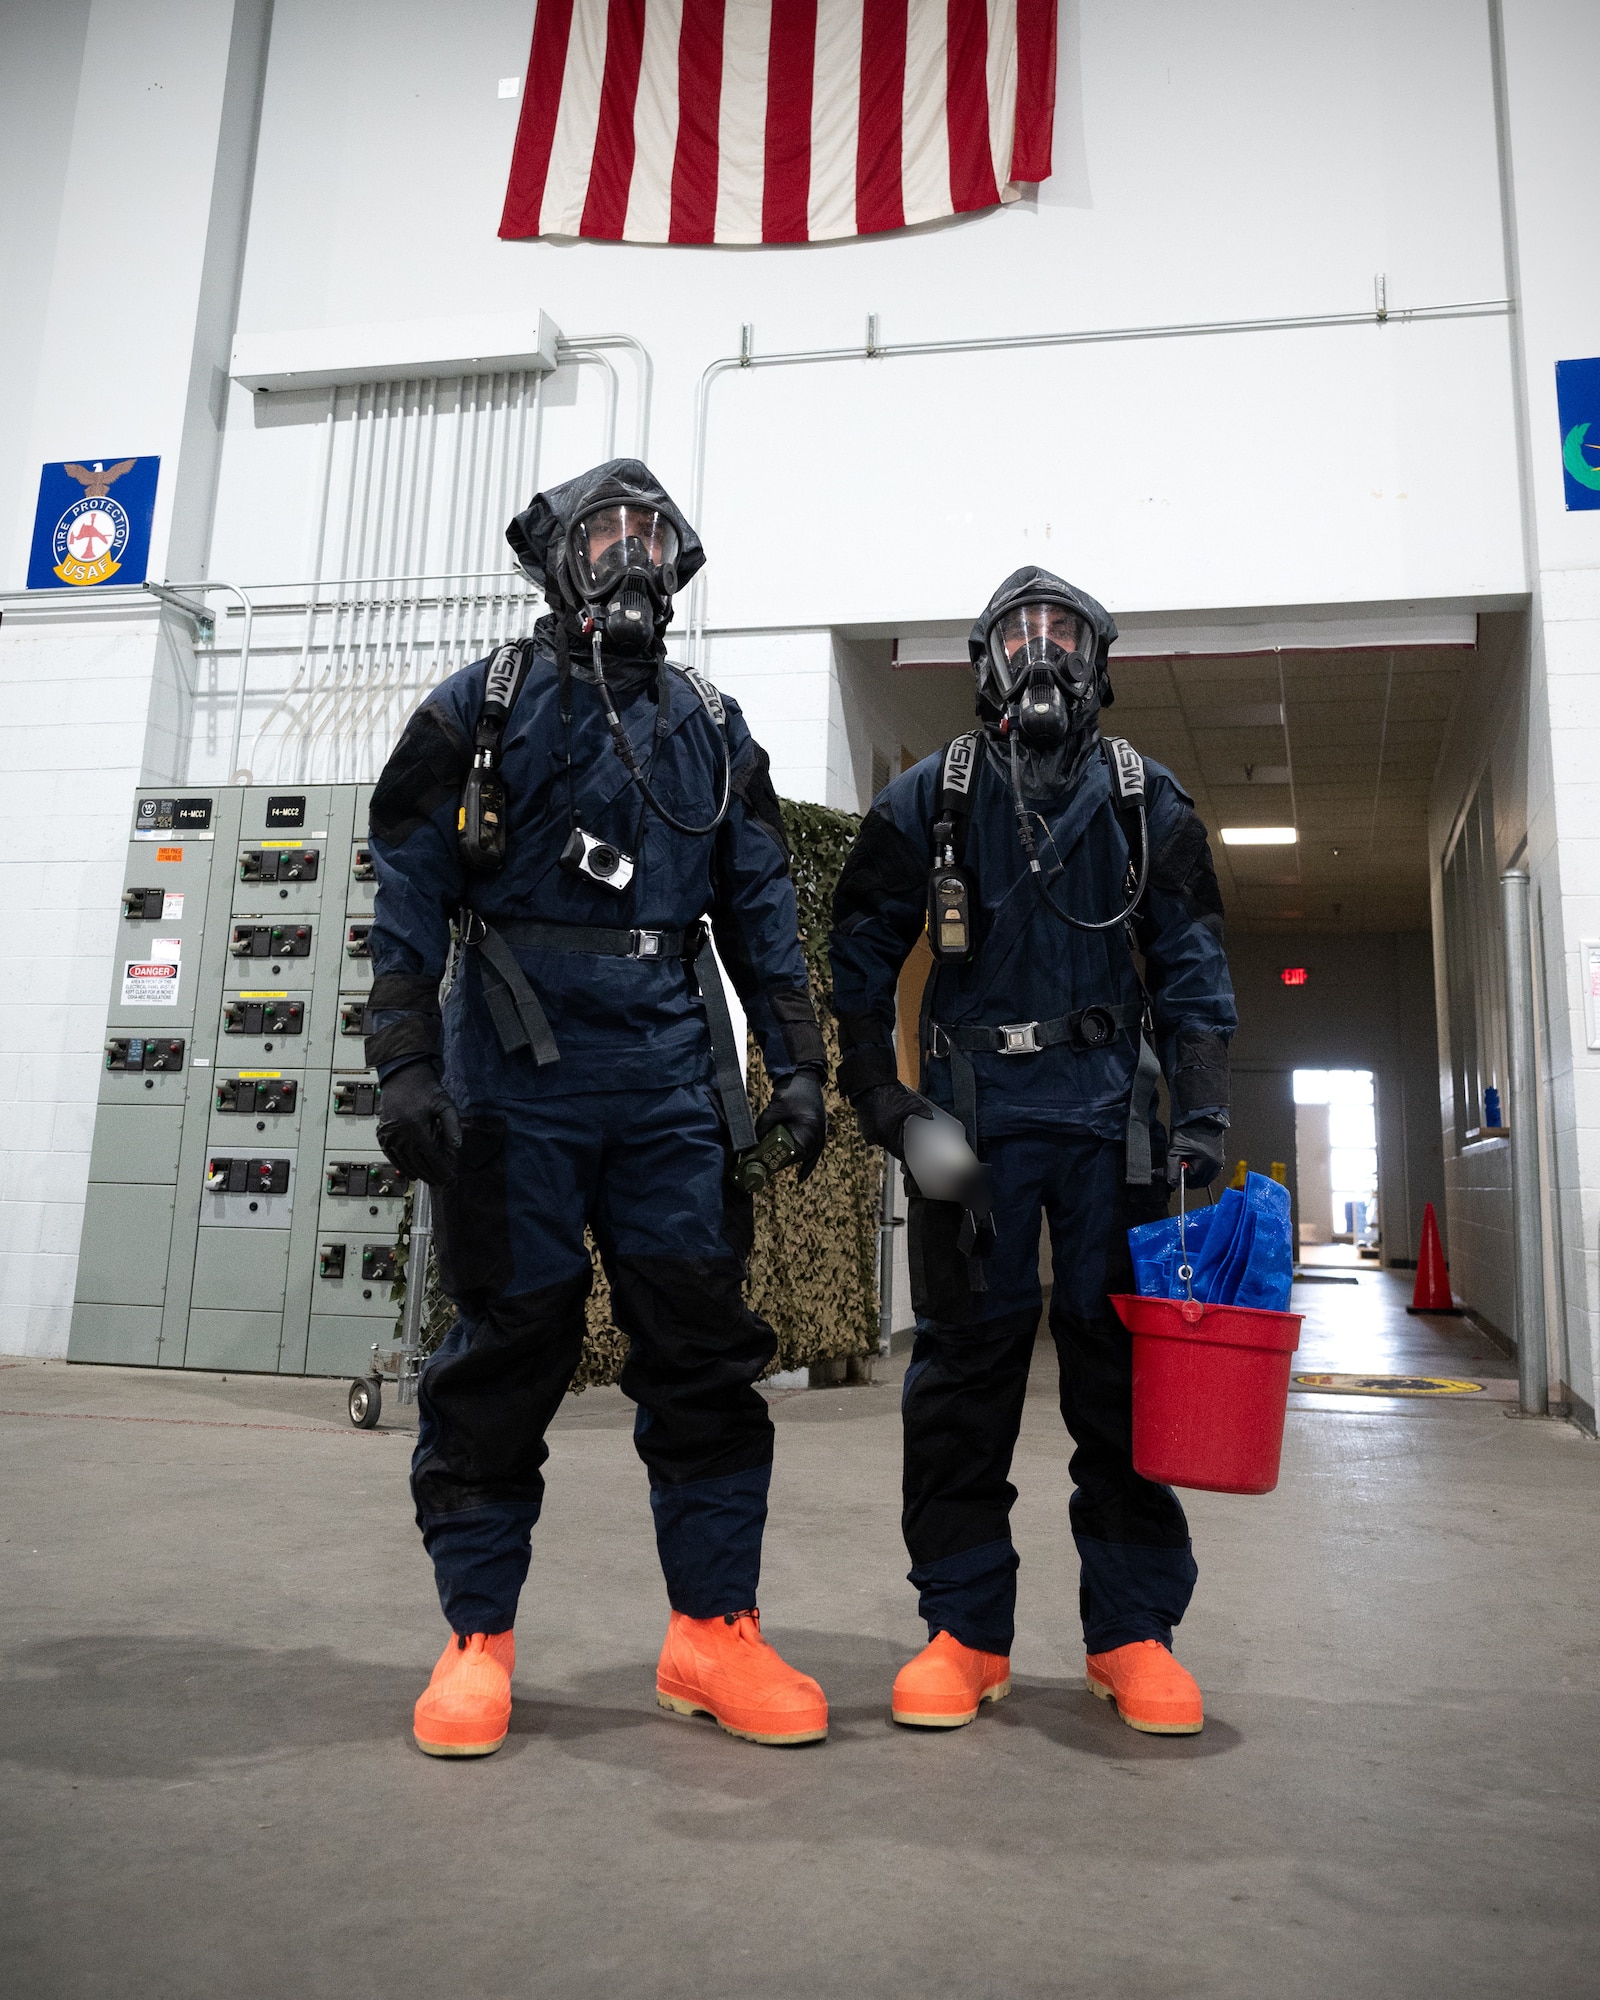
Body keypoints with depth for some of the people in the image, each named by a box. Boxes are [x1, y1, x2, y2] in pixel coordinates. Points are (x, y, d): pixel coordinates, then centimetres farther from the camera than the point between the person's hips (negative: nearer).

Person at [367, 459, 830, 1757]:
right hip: (517, 1067, -2)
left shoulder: (713, 730, 18)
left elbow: (762, 909, 15)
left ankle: (714, 1633, 14)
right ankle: (478, 1640, 16)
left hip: (672, 1068, 3)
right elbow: (411, 895, 2)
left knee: (704, 1342, 1)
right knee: (507, 1346, 2)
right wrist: (406, 1066, -8)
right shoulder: (481, 709, 9)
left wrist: (797, 1065, 6)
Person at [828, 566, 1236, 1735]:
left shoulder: (1148, 801, 14)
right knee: (966, 1359, 1)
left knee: (1124, 1361, 3)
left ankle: (1133, 1630, 15)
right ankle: (965, 1630, 12)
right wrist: (877, 1095, -2)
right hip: (972, 1104, 0)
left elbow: (1190, 959, 9)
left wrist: (1204, 1105, -2)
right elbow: (864, 955, 8)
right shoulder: (929, 798, 11)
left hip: (1111, 1107, 1)